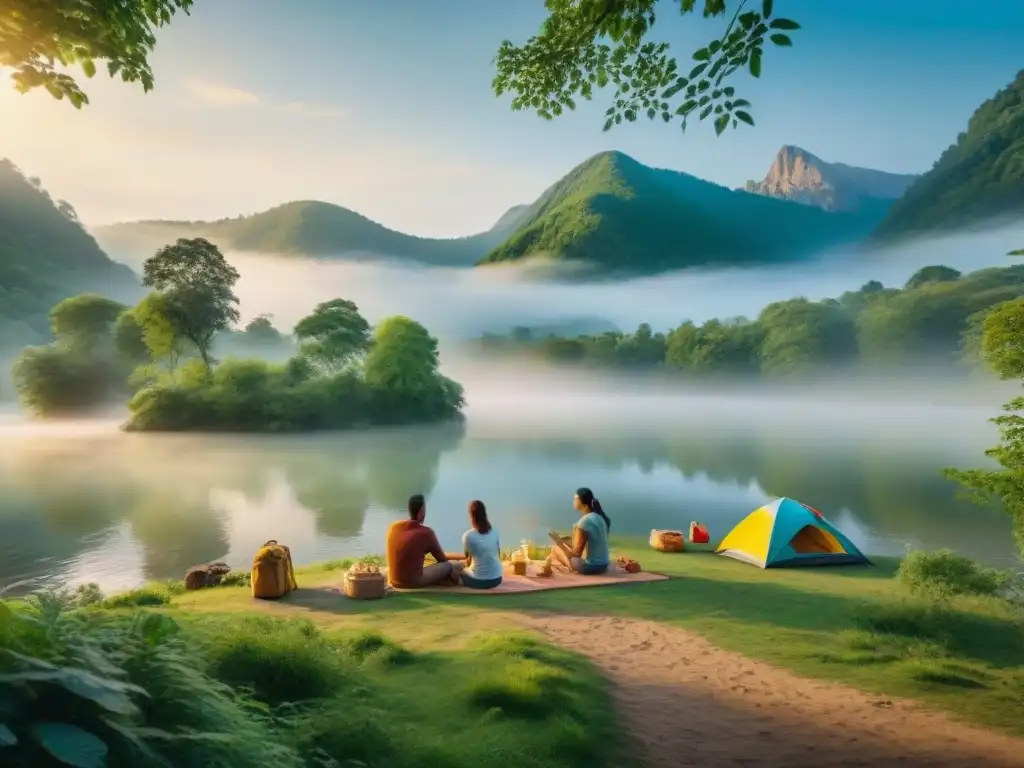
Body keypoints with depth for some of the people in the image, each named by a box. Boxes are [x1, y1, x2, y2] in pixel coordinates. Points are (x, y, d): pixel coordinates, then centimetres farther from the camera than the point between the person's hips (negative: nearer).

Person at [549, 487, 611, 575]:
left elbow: (576, 553, -18)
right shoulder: (601, 517, 5)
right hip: (604, 565, 8)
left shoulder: (585, 521, -19)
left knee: (555, 549, 6)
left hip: (589, 566, -8)